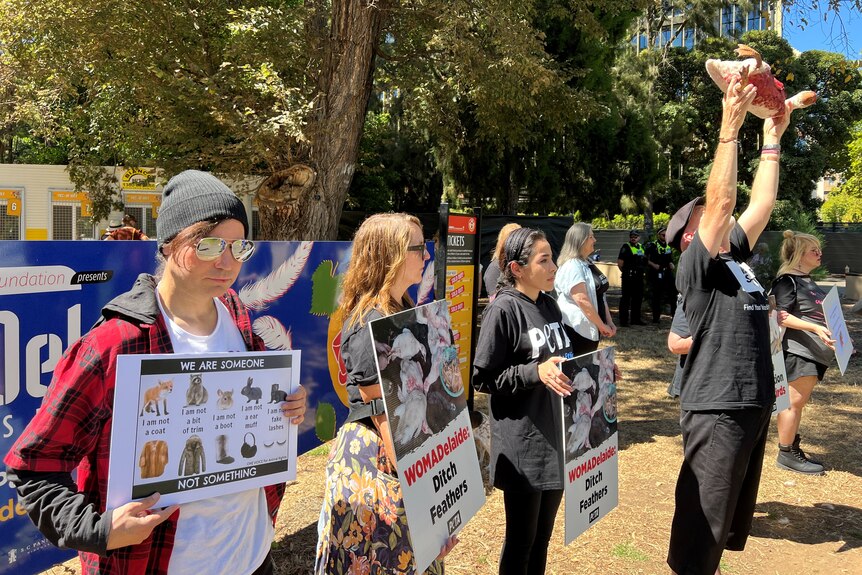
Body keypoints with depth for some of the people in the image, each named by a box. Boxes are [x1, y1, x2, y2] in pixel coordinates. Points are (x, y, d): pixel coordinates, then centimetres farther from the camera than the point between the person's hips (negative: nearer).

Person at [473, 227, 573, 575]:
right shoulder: (502, 310, -15)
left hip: (556, 438, 7)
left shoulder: (549, 305, 8)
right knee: (521, 540, 7)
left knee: (542, 537, 19)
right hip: (522, 446, -7)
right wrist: (535, 372, -23)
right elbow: (482, 377, -14)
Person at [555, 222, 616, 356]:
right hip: (577, 329, -9)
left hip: (591, 329, 9)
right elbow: (582, 300, -22)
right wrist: (601, 325, -16)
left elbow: (600, 295, 17)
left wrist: (609, 322, 8)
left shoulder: (587, 263, 14)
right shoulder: (572, 266, -17)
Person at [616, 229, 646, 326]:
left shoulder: (641, 247, 15)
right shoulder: (626, 247, -7)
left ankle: (636, 319, 24)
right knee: (625, 298, -5)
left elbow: (644, 261, 27)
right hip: (628, 277, -8)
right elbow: (620, 261, -14)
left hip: (639, 277, 8)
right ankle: (623, 320, -2)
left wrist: (641, 271, 17)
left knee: (638, 298, 13)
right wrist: (624, 271, -4)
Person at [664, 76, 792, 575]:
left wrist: (772, 140, 15)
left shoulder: (735, 259, 12)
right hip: (717, 408, -9)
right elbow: (721, 202, -20)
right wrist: (730, 129, -21)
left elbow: (761, 205, 15)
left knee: (731, 517, 21)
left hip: (754, 403, 9)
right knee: (701, 523, -1)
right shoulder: (695, 267, -10)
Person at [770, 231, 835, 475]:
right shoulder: (788, 280, -10)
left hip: (815, 352, 9)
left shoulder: (808, 282, 18)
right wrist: (815, 328, -26)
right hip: (798, 351, -9)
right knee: (794, 402, -4)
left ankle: (792, 447, 22)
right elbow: (782, 317, -18)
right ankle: (786, 454, 4)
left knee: (799, 403, 14)